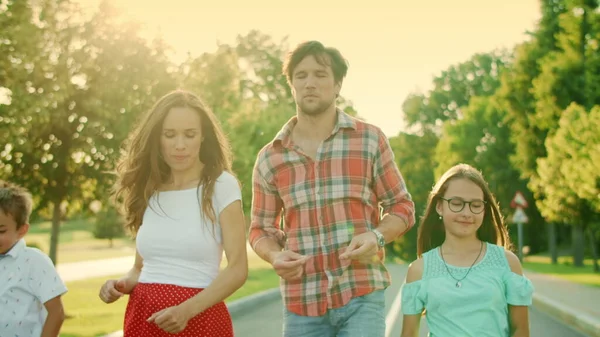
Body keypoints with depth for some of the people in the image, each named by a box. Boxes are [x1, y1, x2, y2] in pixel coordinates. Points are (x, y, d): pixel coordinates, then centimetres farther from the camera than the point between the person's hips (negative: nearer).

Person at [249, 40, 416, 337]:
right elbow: (260, 229, 14)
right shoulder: (269, 157, 6)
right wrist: (275, 257, -8)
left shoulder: (370, 140, 2)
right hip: (301, 303, 2)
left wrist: (376, 236, -13)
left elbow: (402, 207, 8)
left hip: (362, 296, -2)